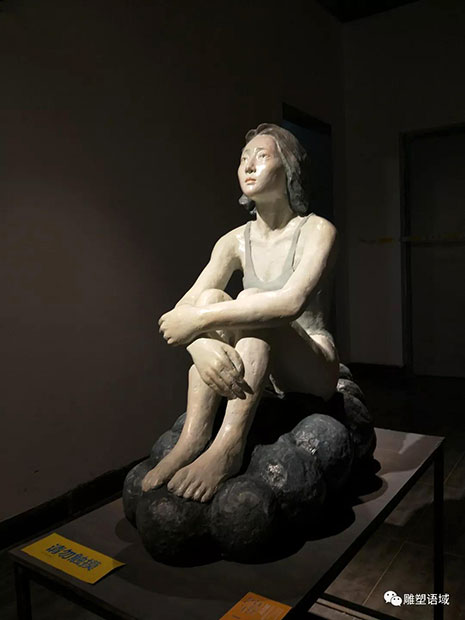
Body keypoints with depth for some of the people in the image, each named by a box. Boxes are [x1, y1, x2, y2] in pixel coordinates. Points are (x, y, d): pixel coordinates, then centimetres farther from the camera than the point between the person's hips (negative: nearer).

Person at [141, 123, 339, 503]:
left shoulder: (317, 231, -11)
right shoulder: (236, 241, 2)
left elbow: (291, 301, -32)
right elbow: (184, 308, -10)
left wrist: (202, 319, -32)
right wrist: (202, 344, -33)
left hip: (314, 371, -4)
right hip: (250, 372, 4)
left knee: (252, 301, -30)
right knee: (211, 298, -21)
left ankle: (229, 446, -37)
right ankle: (194, 438, -29)